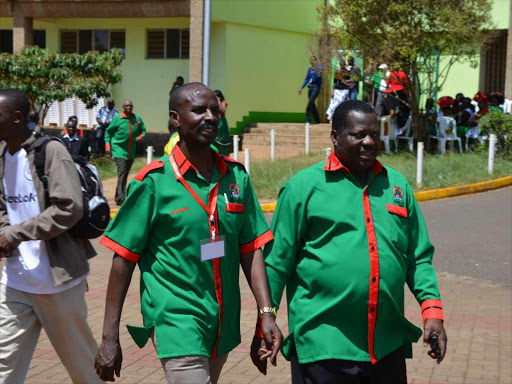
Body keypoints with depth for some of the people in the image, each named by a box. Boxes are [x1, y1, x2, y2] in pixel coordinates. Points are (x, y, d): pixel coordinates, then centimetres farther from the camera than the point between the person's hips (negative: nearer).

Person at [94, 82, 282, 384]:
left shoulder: (236, 176, 5)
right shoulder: (154, 181, -9)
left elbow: (251, 249, 7)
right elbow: (124, 258, -7)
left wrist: (267, 312, -2)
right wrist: (110, 337, -8)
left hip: (224, 325, 5)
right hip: (177, 322, -5)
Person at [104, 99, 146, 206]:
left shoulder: (137, 118, 6)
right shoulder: (117, 118, -4)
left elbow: (143, 130, 17)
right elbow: (108, 131, 4)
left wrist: (141, 136, -5)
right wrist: (108, 145, -6)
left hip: (131, 151, 5)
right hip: (119, 149, -5)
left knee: (125, 173, 13)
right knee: (122, 172, -17)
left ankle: (119, 196, 25)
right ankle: (120, 197, -23)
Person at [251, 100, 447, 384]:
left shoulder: (397, 185, 11)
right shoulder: (303, 186, -3)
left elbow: (419, 257, 15)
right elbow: (277, 262, -1)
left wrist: (432, 309, 2)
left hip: (389, 347, 5)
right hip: (322, 347, -4)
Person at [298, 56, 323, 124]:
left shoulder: (319, 67, -4)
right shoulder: (310, 69, 14)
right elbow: (307, 79, 19)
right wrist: (301, 88, 17)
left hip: (316, 87, -7)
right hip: (310, 87, 7)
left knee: (310, 102, -19)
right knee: (312, 104, 8)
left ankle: (308, 120, -21)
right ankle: (317, 120, 18)